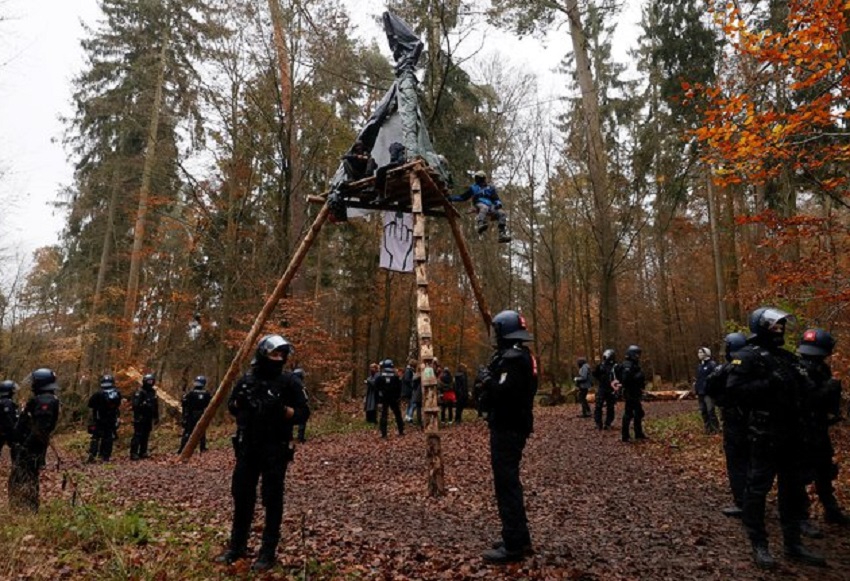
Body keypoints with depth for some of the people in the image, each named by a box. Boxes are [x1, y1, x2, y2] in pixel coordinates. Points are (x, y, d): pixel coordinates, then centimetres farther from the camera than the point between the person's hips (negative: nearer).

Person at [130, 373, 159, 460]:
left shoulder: (153, 392, 13)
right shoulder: (139, 392, -11)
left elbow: (156, 405, 17)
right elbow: (135, 404, -19)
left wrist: (156, 417, 17)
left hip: (148, 418, 7)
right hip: (140, 418, -7)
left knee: (146, 435, 11)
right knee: (138, 435, -9)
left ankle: (143, 452, 18)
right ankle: (133, 453, -6)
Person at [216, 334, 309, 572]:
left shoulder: (290, 381, -8)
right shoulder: (246, 380, 4)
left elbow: (303, 414, -9)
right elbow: (231, 405, 16)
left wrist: (281, 409, -26)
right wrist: (240, 403, -7)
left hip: (275, 450, -4)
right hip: (246, 448, 4)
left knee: (272, 500, 3)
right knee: (241, 496, 13)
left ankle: (268, 552, 16)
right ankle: (237, 547, 29)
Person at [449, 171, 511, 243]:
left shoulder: (490, 188, 28)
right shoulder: (473, 188, 28)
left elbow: (496, 199, 20)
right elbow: (463, 197, 27)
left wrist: (498, 203, -4)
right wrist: (451, 198, 16)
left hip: (491, 207, 2)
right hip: (480, 204, -2)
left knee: (502, 214, -25)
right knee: (484, 208, -40)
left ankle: (502, 235, -33)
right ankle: (481, 225, -64)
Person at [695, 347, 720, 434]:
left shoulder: (712, 364, -9)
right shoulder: (699, 365, 16)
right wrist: (697, 391, 18)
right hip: (701, 393, 8)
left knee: (711, 411, -6)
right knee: (703, 411, 10)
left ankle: (715, 429, 4)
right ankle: (708, 428, 19)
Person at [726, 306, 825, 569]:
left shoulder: (788, 357, 14)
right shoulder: (748, 356, -10)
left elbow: (799, 389, 24)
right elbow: (734, 388, -20)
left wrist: (806, 383, 4)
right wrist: (769, 383, -24)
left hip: (791, 434, 9)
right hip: (765, 435, -8)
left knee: (793, 489, 16)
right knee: (758, 488, 0)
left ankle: (793, 543, 29)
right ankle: (759, 545, 11)